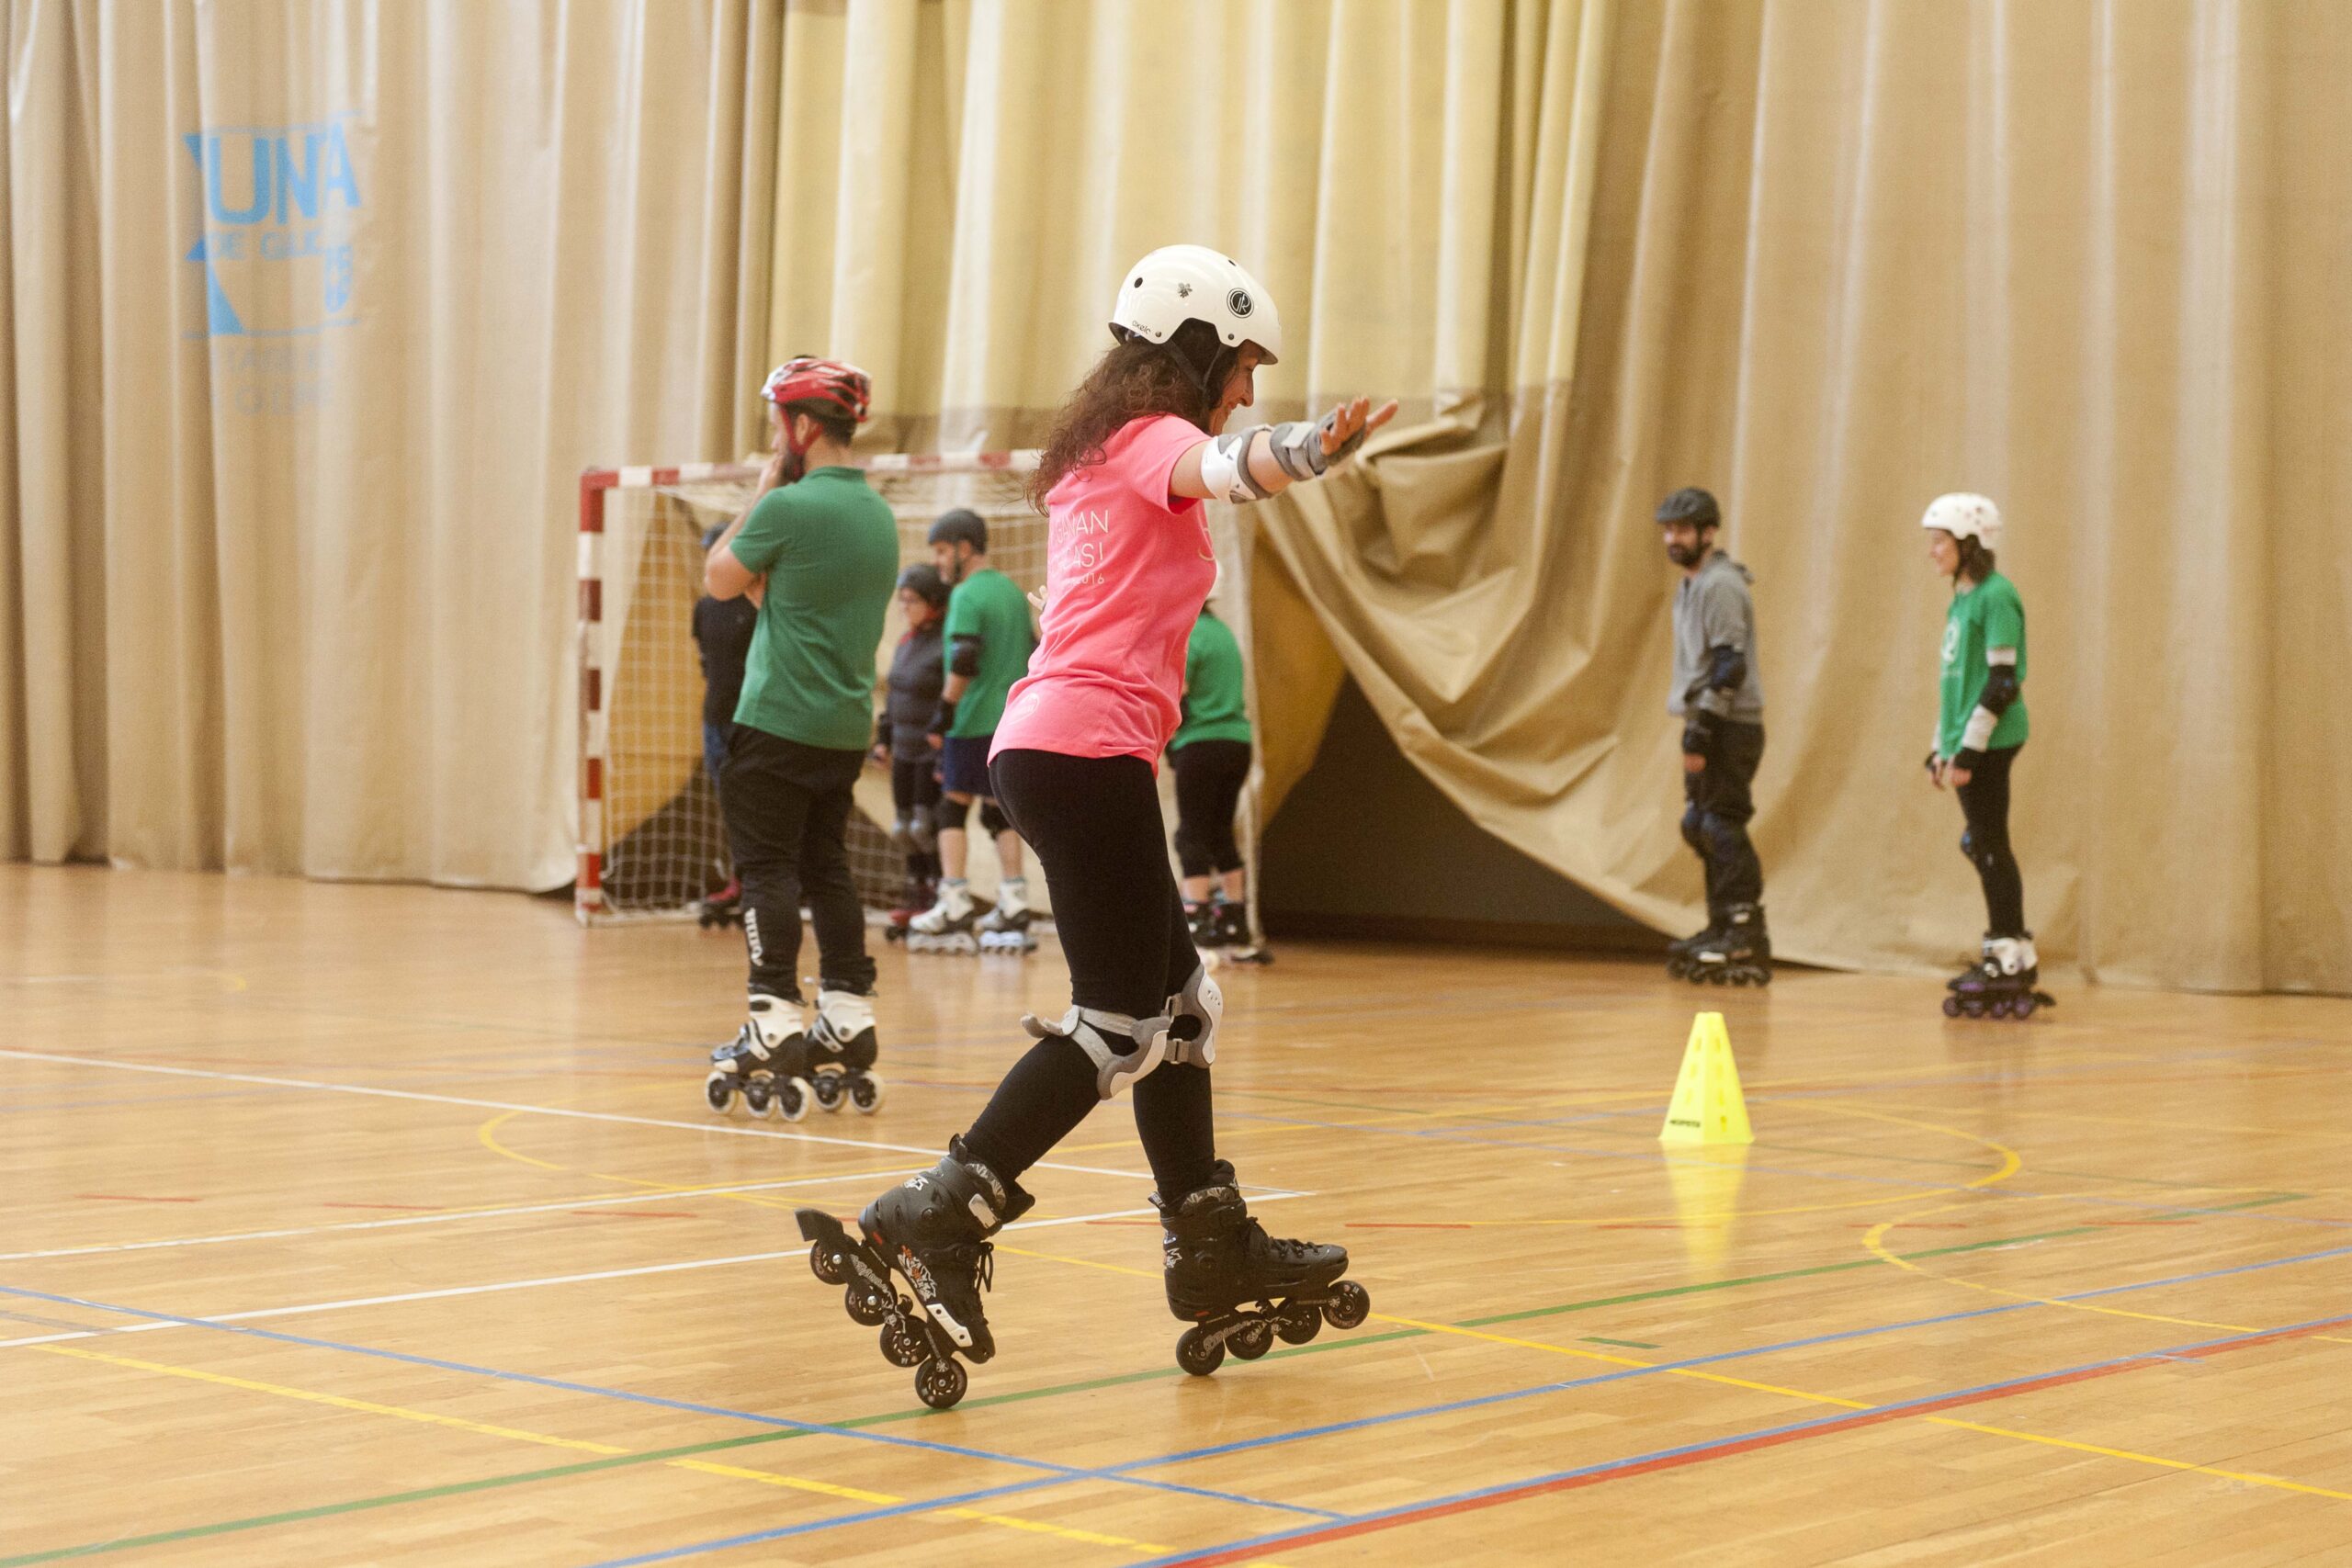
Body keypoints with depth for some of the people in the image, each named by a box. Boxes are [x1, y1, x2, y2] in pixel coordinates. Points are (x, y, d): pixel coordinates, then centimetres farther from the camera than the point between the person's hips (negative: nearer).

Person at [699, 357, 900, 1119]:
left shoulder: (789, 507, -15)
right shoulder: (879, 514, 11)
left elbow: (719, 579, -1)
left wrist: (761, 491, 4)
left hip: (777, 721, -8)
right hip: (847, 723, 8)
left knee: (767, 868, -3)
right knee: (826, 867, 13)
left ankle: (775, 1027, -7)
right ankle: (847, 1025, 14)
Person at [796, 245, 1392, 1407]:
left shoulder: (1093, 455, 21)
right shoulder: (1153, 439, -5)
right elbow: (1224, 465, -31)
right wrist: (1315, 445, -50)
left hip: (1045, 743, 10)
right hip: (1089, 750, -10)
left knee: (1178, 1001, 15)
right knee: (1118, 1025, -10)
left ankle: (1212, 1253, 21)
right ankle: (931, 1230, -16)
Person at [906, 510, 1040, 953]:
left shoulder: (966, 596, -10)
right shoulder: (1013, 591, 15)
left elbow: (963, 663, -19)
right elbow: (1033, 652, 19)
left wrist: (943, 713, -15)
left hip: (973, 720, -7)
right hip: (1013, 719, 8)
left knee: (954, 807, -2)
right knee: (1000, 811, 11)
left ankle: (954, 908, -8)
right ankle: (1014, 907, 8)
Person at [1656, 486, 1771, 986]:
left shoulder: (1720, 585, -13)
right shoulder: (1693, 585, 18)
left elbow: (1730, 665, -20)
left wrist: (1702, 732, -23)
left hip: (1730, 725, -10)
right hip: (1707, 724, 10)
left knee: (1722, 827, -12)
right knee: (1700, 825, 12)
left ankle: (1746, 938, -12)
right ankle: (1721, 930, 18)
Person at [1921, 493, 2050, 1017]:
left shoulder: (1997, 596, -12)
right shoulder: (1960, 600, 16)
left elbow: (2003, 680, -17)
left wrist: (1969, 746, -19)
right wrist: (1940, 748, 19)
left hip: (1989, 741, -9)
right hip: (1964, 743, 9)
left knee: (1991, 845, -6)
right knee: (1982, 846, 10)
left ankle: (2012, 955, -2)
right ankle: (2006, 953, 15)